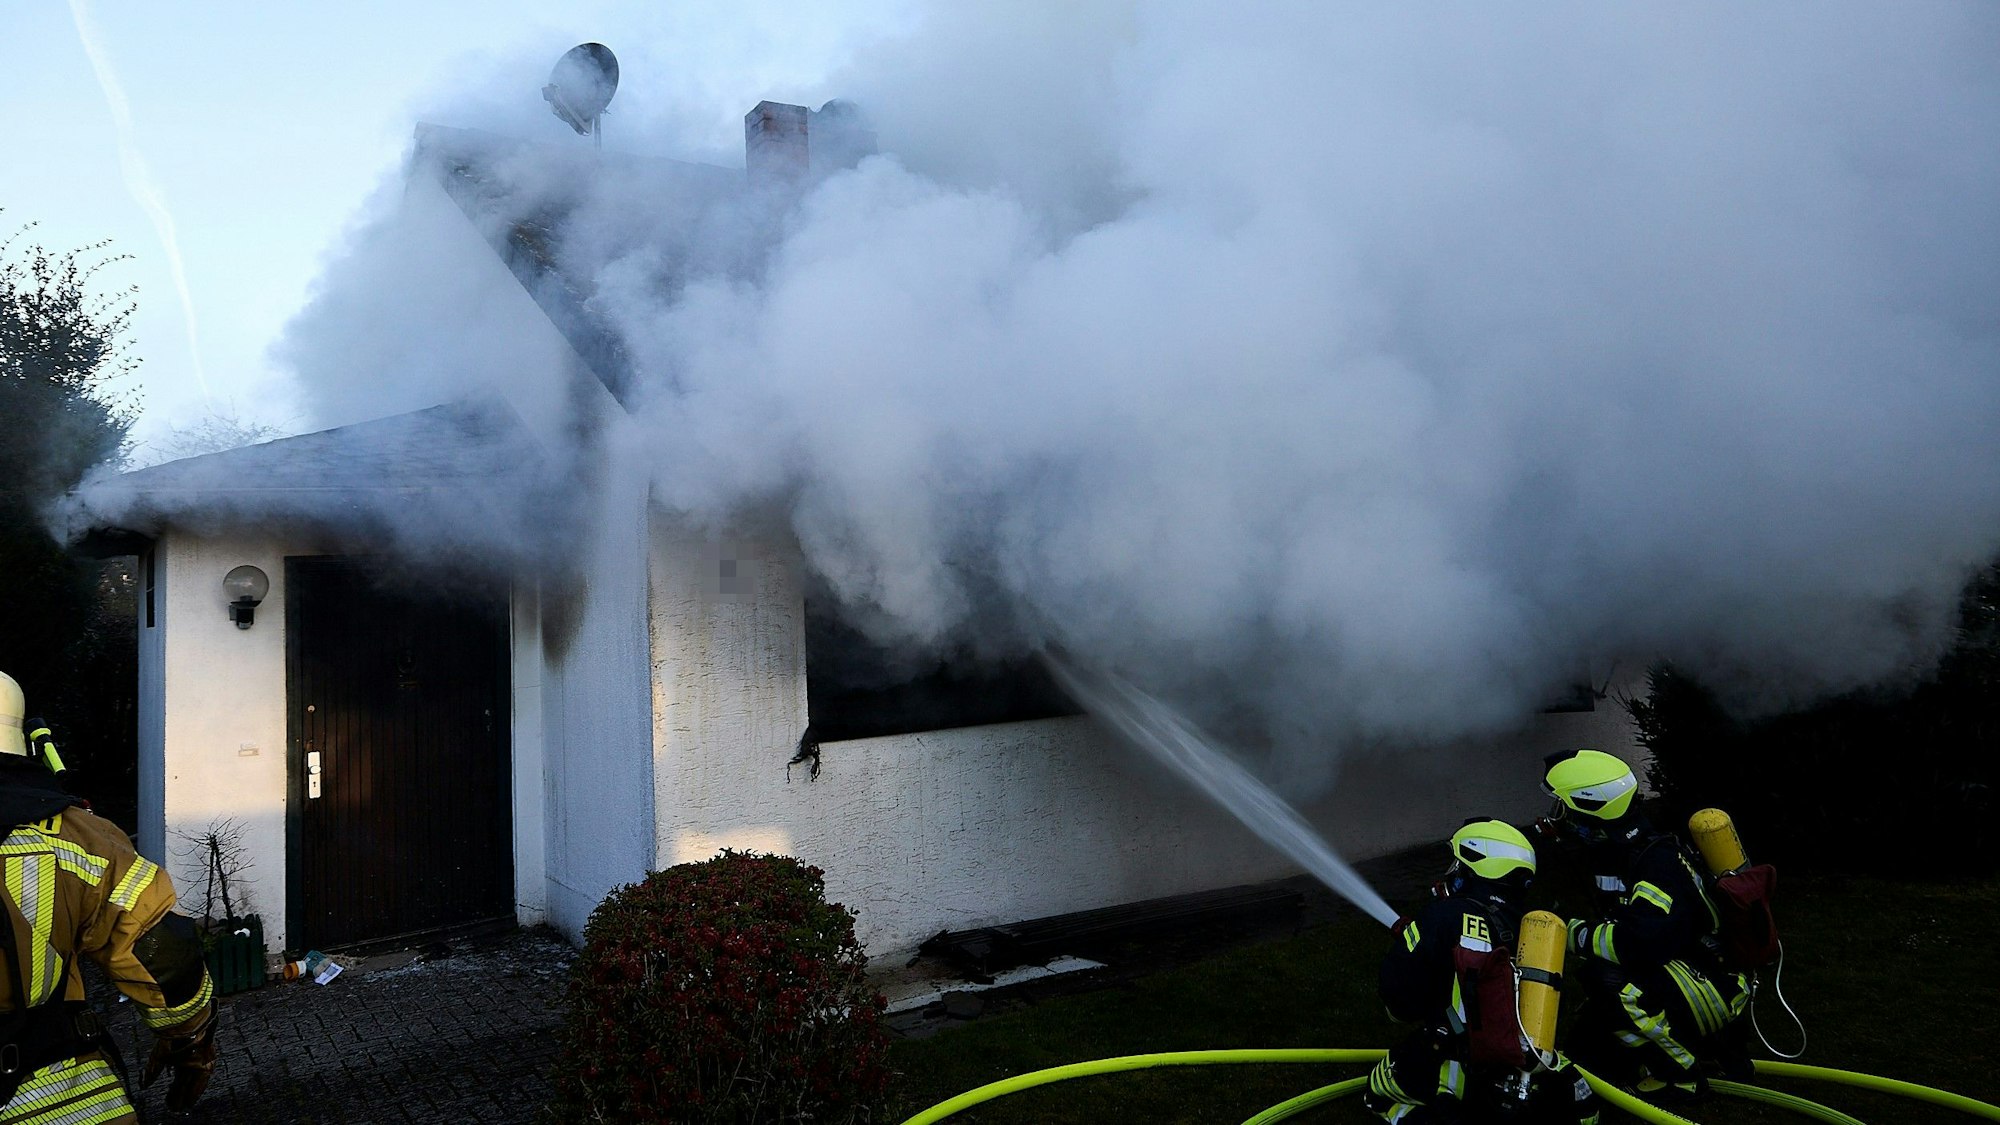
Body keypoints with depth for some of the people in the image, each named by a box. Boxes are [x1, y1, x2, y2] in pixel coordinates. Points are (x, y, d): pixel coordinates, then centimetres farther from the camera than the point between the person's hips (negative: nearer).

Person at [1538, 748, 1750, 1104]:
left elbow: (1647, 939, -39)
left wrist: (1574, 934, -28)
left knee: (1610, 978, -32)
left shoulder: (1658, 860, -27)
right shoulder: (1612, 855, 1)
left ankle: (1679, 1075, -12)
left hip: (1714, 990, -9)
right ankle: (1698, 1050, 14)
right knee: (1588, 1047, 2)